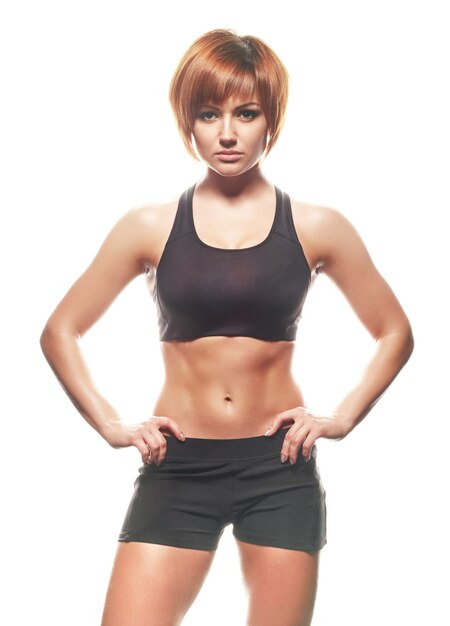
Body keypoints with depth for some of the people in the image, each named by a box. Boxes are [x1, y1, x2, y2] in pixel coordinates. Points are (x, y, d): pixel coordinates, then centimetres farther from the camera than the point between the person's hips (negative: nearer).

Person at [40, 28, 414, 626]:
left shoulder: (316, 228, 2)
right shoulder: (150, 227, 1)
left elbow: (395, 333, 11)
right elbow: (60, 333, 8)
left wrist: (342, 418, 0)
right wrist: (112, 426, -2)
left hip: (280, 468, 0)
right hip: (177, 468, 0)